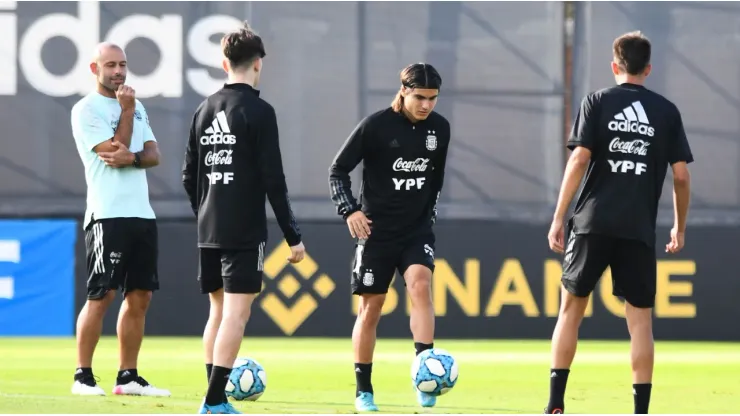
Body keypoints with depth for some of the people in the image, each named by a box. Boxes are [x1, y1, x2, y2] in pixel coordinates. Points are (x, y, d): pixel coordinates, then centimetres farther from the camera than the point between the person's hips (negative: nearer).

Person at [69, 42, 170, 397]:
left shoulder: (136, 107, 18)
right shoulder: (86, 110, -5)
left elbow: (154, 154, 9)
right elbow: (114, 151, -13)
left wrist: (131, 158, -11)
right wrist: (127, 111, -9)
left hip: (142, 214, 7)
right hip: (108, 216, -7)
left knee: (140, 296, 6)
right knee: (101, 296, -9)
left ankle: (128, 377, 12)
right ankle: (83, 376, -3)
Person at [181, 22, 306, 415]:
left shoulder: (204, 110, 9)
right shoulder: (258, 112, -10)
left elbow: (189, 176, 14)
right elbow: (273, 180, -13)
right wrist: (293, 235, -8)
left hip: (209, 231, 7)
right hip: (245, 231, -7)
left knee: (218, 310, 16)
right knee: (236, 313, -6)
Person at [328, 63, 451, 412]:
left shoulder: (440, 128, 1)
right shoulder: (375, 126, -11)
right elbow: (338, 170, -5)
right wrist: (349, 210, -16)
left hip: (417, 230, 2)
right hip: (377, 231, -2)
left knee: (421, 285, -22)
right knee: (370, 307, 2)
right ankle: (363, 391, 13)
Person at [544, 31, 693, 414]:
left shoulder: (597, 102, 3)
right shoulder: (667, 111, 8)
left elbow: (579, 159, -5)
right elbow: (681, 176, 5)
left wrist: (558, 217, -3)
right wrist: (679, 228, 17)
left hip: (593, 223, -1)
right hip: (639, 228, 1)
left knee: (571, 307, 10)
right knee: (640, 318, 5)